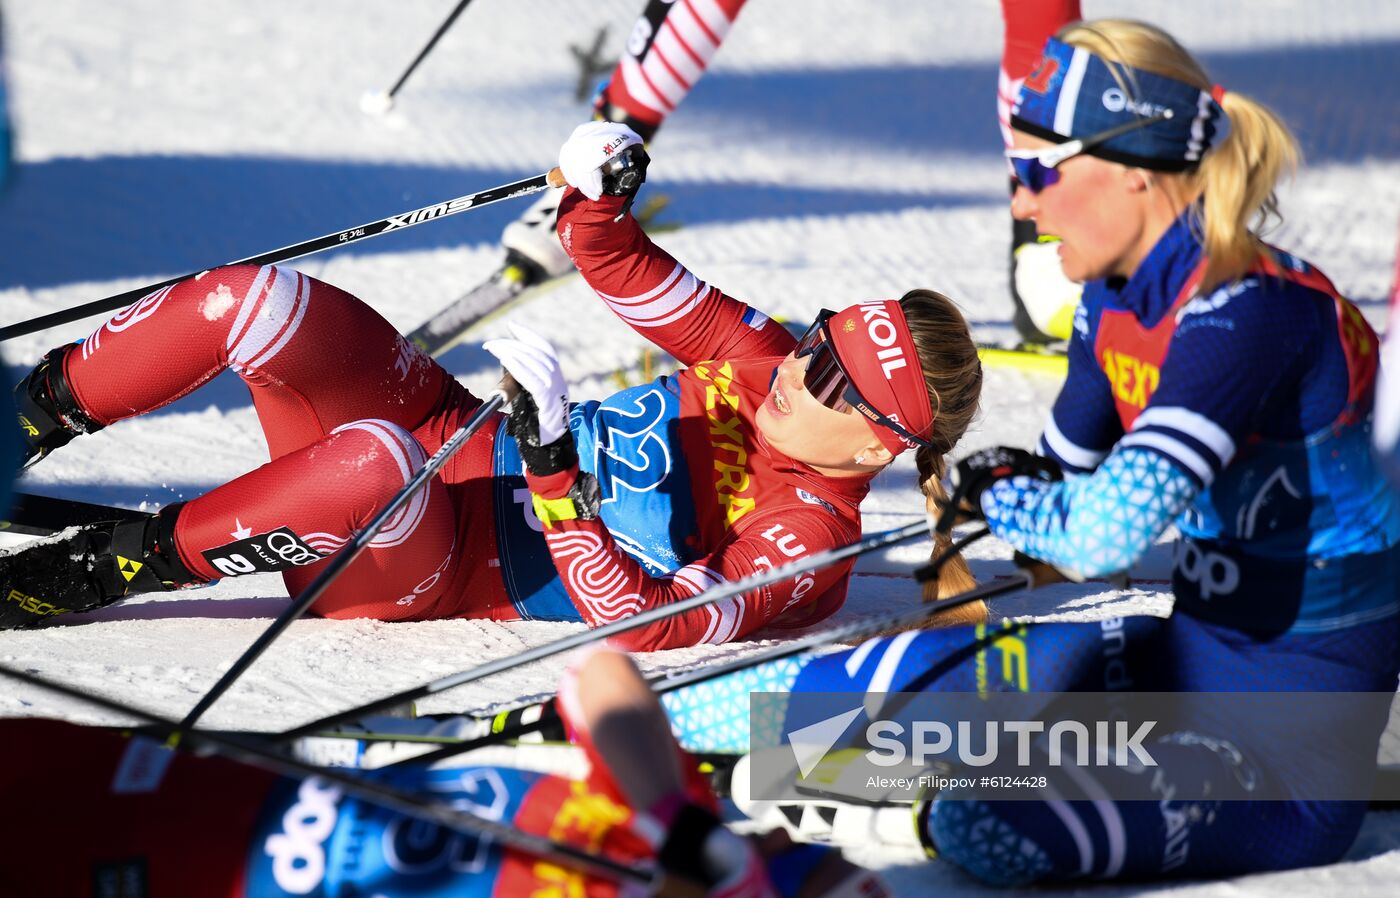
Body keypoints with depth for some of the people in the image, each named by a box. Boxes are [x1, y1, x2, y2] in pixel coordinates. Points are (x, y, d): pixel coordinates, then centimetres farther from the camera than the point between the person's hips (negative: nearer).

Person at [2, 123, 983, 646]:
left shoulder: (805, 545, -18)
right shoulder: (777, 364, 3)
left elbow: (644, 627, -28)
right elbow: (635, 281, 12)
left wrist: (553, 471, -36)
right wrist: (596, 195, -9)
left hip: (434, 583, -7)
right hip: (448, 430, 8)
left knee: (372, 463, -43)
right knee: (249, 298, -16)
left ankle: (116, 566, -24)